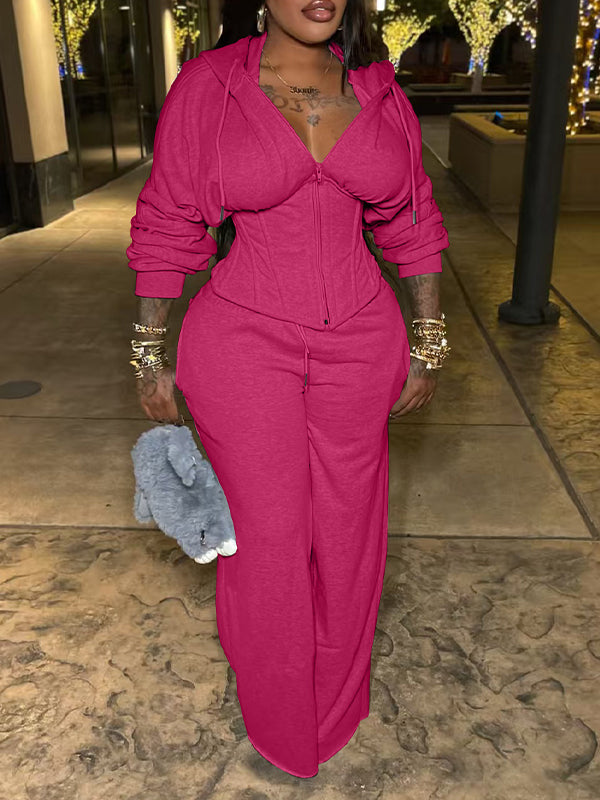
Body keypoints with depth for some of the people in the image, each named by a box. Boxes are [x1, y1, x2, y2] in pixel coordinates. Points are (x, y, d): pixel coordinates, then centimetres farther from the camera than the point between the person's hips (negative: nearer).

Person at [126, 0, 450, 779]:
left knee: (348, 524, 15)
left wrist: (429, 342, 8)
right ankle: (277, 709, 39)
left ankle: (338, 692, 45)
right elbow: (168, 224, -1)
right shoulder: (206, 86, -6)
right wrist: (150, 356, 0)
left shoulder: (379, 92, 2)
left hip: (359, 344, 3)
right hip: (243, 344, -2)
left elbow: (411, 222, 8)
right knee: (265, 530, 10)